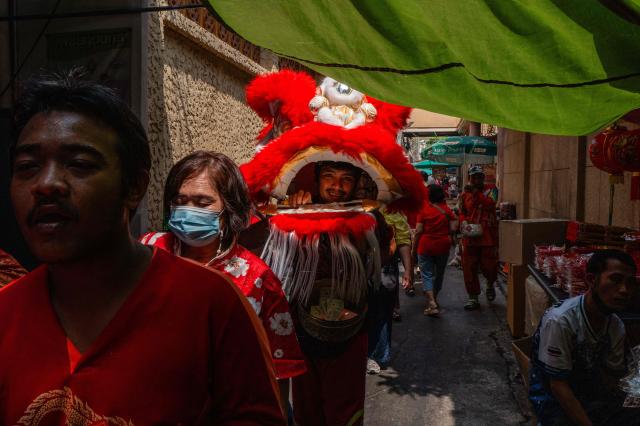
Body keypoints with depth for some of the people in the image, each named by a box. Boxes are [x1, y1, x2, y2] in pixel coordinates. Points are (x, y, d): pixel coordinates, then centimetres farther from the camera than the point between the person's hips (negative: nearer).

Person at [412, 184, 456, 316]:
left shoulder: (424, 209, -8)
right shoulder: (447, 209, 0)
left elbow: (418, 231, -9)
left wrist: (413, 248, -1)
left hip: (426, 246, -3)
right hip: (443, 246, 3)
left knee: (427, 275, 0)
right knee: (439, 274, 19)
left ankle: (432, 304, -14)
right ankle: (434, 299, 34)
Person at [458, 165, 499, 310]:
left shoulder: (491, 189, 2)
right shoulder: (464, 195, 11)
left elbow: (490, 204, -16)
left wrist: (475, 192, -19)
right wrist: (463, 221, -2)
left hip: (488, 235, -3)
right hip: (470, 236, 3)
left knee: (488, 265, 2)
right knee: (469, 267, 2)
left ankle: (490, 285, 37)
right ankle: (473, 298, 14)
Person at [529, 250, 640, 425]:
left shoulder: (617, 326, -3)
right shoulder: (560, 320, -25)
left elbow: (612, 378, 5)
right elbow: (558, 385, -21)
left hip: (591, 391, 6)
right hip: (553, 397, -6)